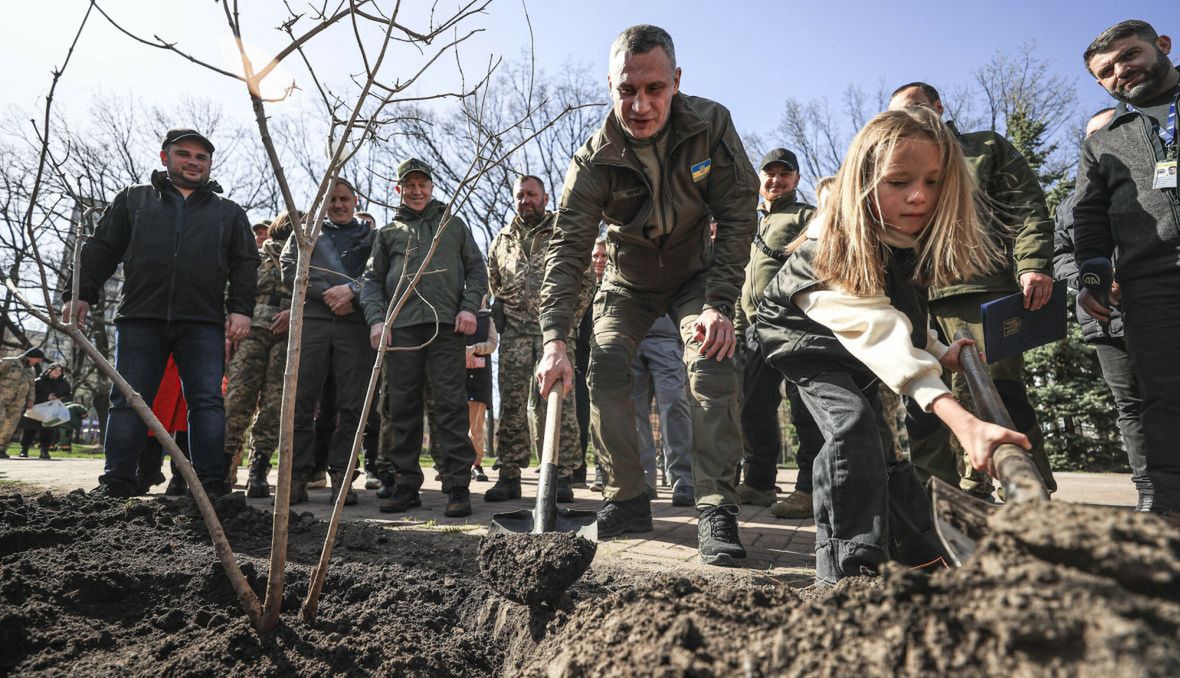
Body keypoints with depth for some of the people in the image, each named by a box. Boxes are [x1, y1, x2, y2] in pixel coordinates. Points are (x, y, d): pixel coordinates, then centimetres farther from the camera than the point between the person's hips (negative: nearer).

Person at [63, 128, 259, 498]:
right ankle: (116, 482, 9)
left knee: (207, 402, -5)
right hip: (140, 318, 1)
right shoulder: (133, 199, 19)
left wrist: (241, 309, -2)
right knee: (128, 401, 1)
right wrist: (81, 294, 4)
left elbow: (245, 264, 11)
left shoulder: (229, 212, 18)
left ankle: (211, 484, -2)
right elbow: (101, 249, 15)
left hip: (204, 324, -1)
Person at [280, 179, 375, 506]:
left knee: (351, 405, -3)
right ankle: (298, 474, 4)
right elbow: (289, 271, 7)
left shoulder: (371, 236, 18)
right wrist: (326, 293, -7)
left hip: (355, 324, 0)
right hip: (311, 320, 1)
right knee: (302, 401, -3)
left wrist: (351, 289, -12)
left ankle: (340, 474, 3)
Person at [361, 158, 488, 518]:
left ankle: (458, 487, -5)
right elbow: (372, 279, 17)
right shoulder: (389, 232, 21)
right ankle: (406, 485, 12)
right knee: (402, 410, 3)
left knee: (451, 407, -7)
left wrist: (469, 307, -2)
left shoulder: (453, 224, 19)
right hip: (401, 328, 2)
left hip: (446, 326, -2)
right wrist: (376, 319, 0)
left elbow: (476, 269, 15)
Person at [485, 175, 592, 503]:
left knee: (558, 402, -7)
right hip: (514, 332, 4)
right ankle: (509, 475, 9)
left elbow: (585, 280, 4)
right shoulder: (502, 240, 19)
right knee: (511, 405, 3)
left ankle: (562, 475, -1)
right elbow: (493, 285, 26)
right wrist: (502, 313, 13)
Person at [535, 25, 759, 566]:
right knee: (605, 370, -15)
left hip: (696, 274, -1)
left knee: (712, 365, -22)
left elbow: (737, 217, -19)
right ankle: (628, 500, -2)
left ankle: (717, 510, -18)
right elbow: (567, 248, -26)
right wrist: (555, 338, -38)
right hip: (627, 282, 1)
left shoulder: (710, 125, -20)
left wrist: (720, 304, -29)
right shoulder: (594, 161, -22)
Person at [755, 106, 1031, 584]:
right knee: (852, 424, -27)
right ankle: (847, 568, -20)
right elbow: (882, 337, -52)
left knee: (878, 440, 10)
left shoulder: (921, 235, -16)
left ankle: (922, 553, 26)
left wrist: (942, 353, -10)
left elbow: (902, 316, 4)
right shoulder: (835, 250, -39)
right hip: (801, 331, -6)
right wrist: (961, 421, -61)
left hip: (854, 341, 7)